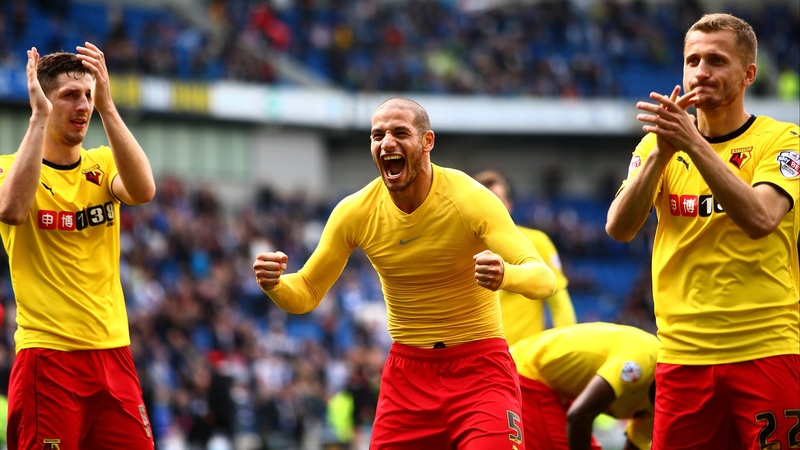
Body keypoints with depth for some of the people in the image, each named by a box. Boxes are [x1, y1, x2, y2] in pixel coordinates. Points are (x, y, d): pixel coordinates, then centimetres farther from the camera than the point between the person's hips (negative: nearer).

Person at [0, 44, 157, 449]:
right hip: (47, 356, -4)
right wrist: (39, 116, -21)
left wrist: (106, 106, -18)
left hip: (113, 351, 4)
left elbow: (142, 190, -12)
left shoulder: (103, 165, 11)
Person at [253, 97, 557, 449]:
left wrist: (505, 275, -48)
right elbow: (306, 294, 3)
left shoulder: (470, 199, -16)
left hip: (479, 368, -3)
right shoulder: (355, 212, -6)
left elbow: (544, 279, -24)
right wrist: (274, 285, -21)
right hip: (407, 372, 3)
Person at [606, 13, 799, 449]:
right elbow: (619, 228, -4)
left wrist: (694, 145, -25)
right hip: (682, 358, 3)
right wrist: (661, 152, -17)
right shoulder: (656, 145, 10)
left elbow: (760, 220, -19)